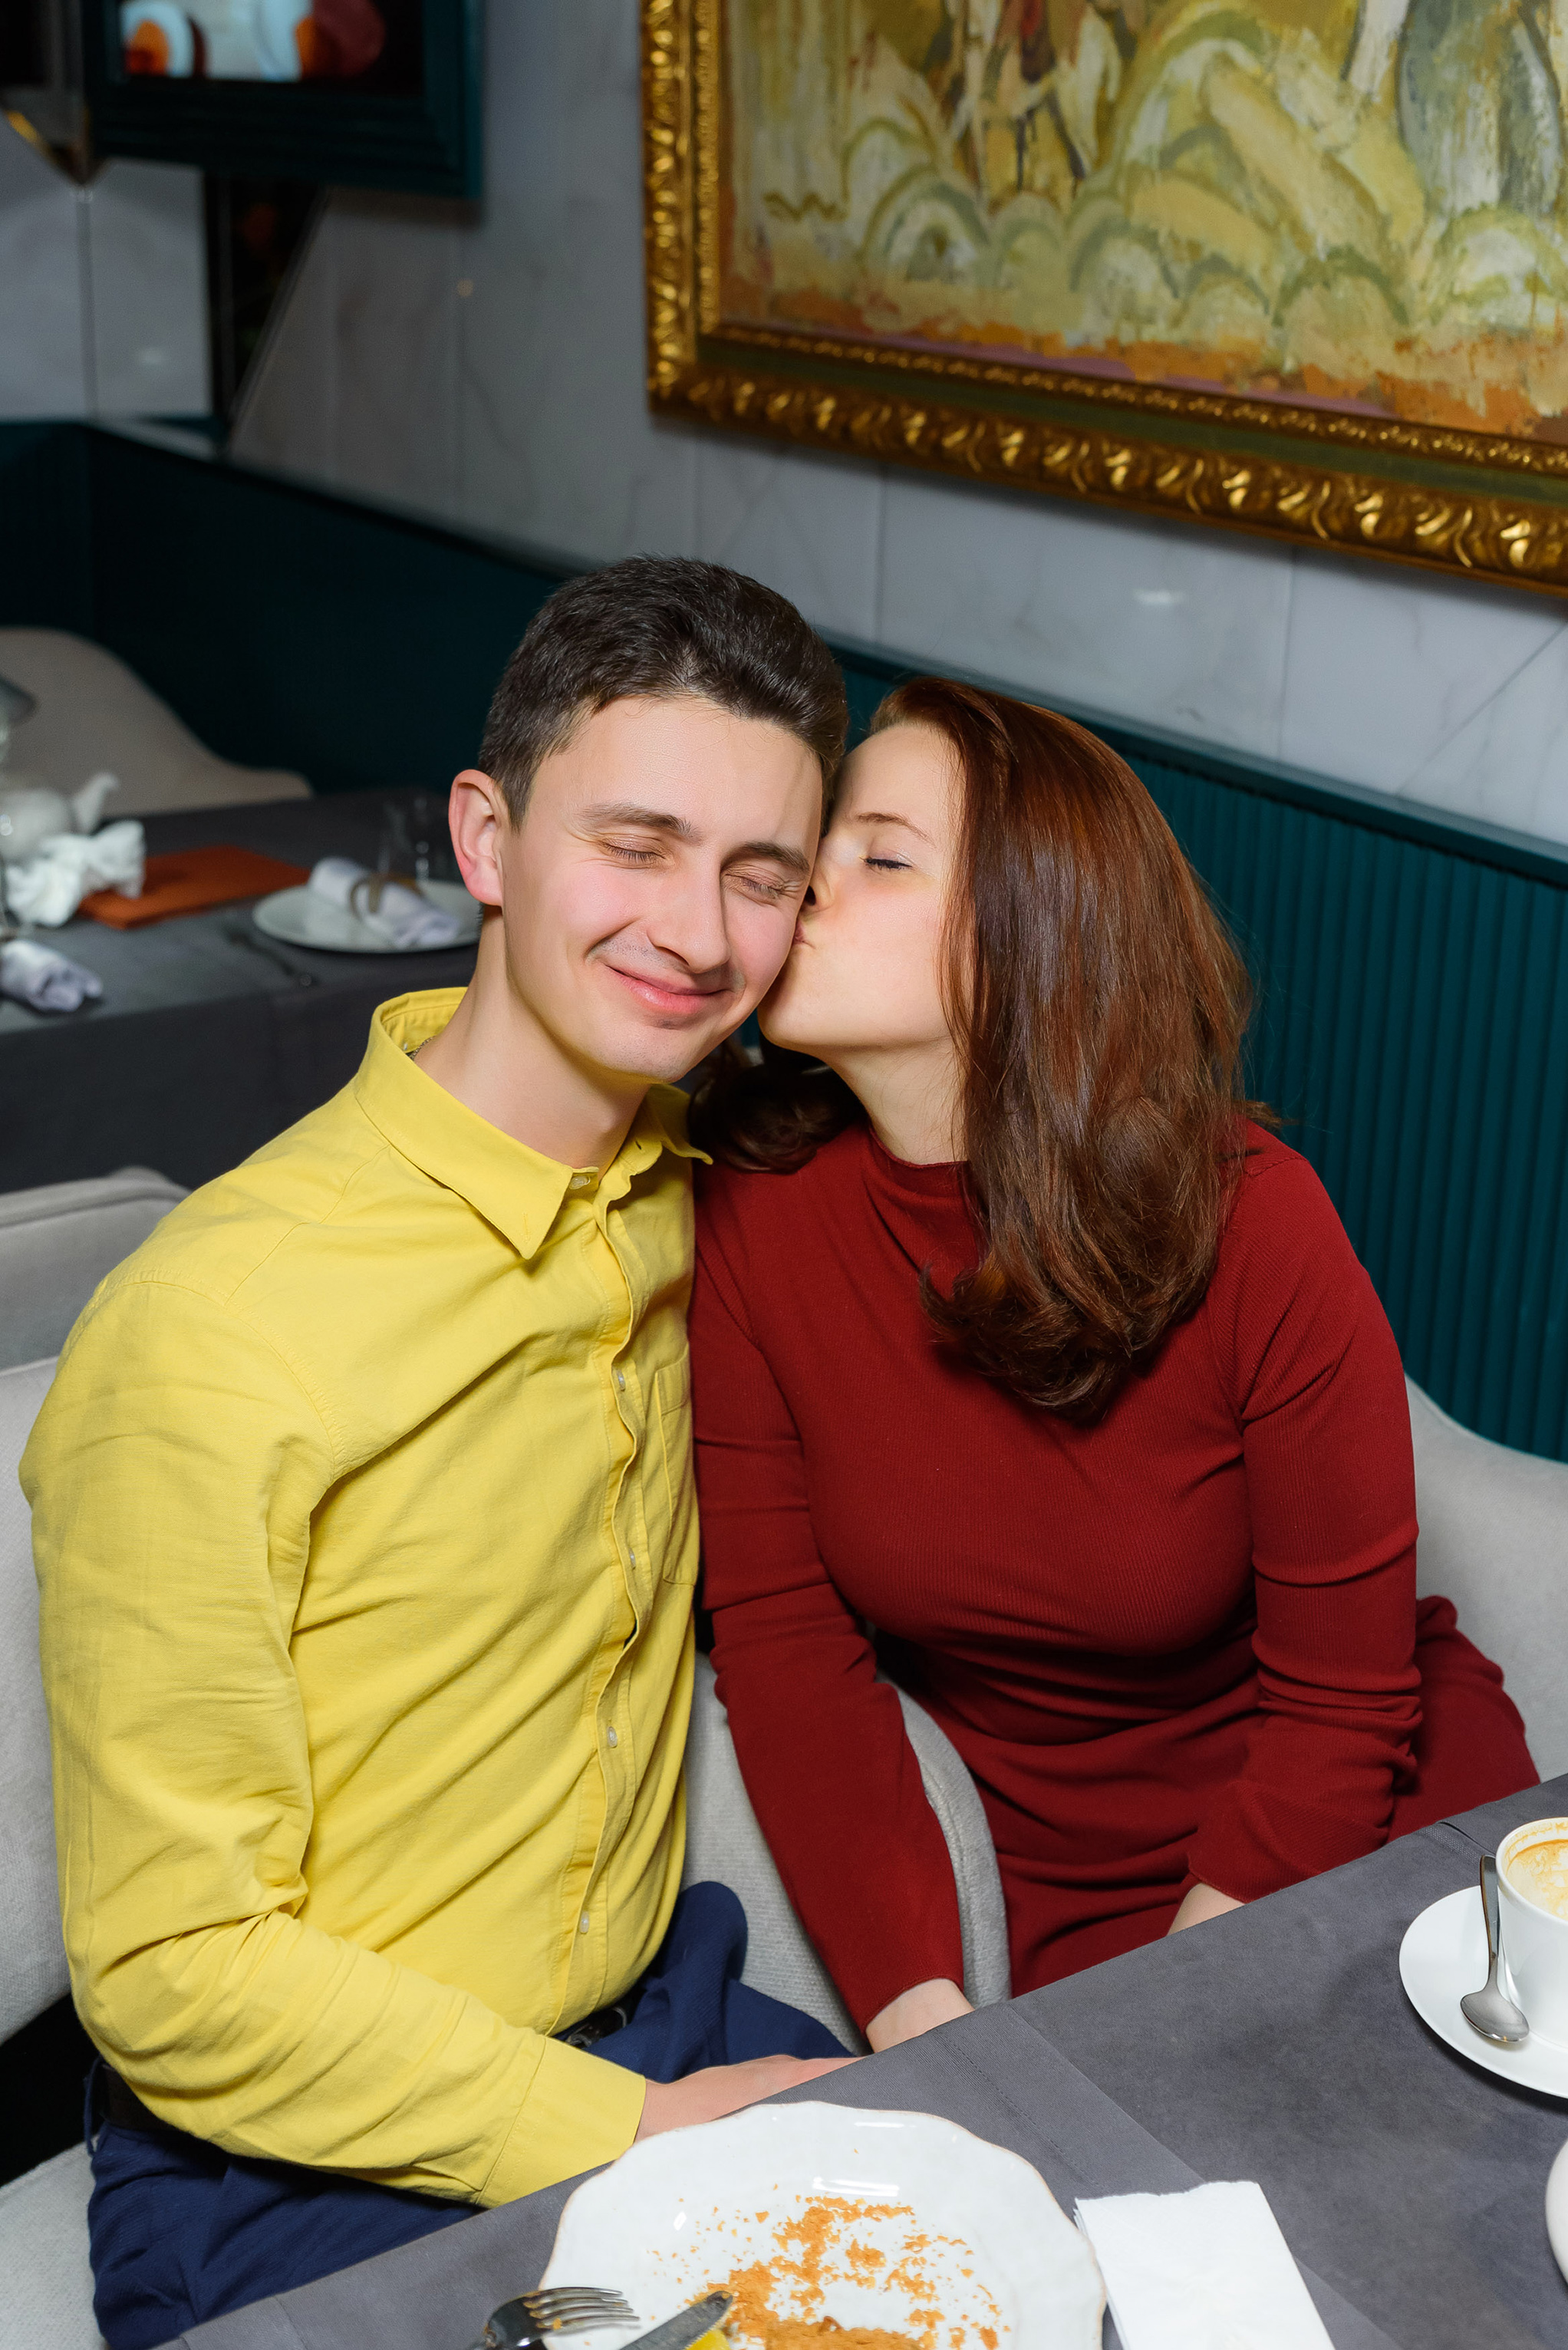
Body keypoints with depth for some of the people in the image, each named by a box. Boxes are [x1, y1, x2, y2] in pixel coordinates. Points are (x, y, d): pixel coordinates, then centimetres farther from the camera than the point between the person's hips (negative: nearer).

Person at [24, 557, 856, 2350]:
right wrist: (628, 2134, -17)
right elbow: (170, 1975, -15)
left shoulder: (684, 1187, 0)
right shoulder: (208, 1333, -21)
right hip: (294, 2159, -6)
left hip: (663, 2029, 6)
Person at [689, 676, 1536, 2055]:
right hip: (1060, 1878, 1)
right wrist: (923, 2022, -20)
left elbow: (1342, 1695, -12)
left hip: (1363, 1821, -1)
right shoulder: (746, 1204, -14)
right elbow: (782, 1633, -10)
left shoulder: (1250, 1219, -20)